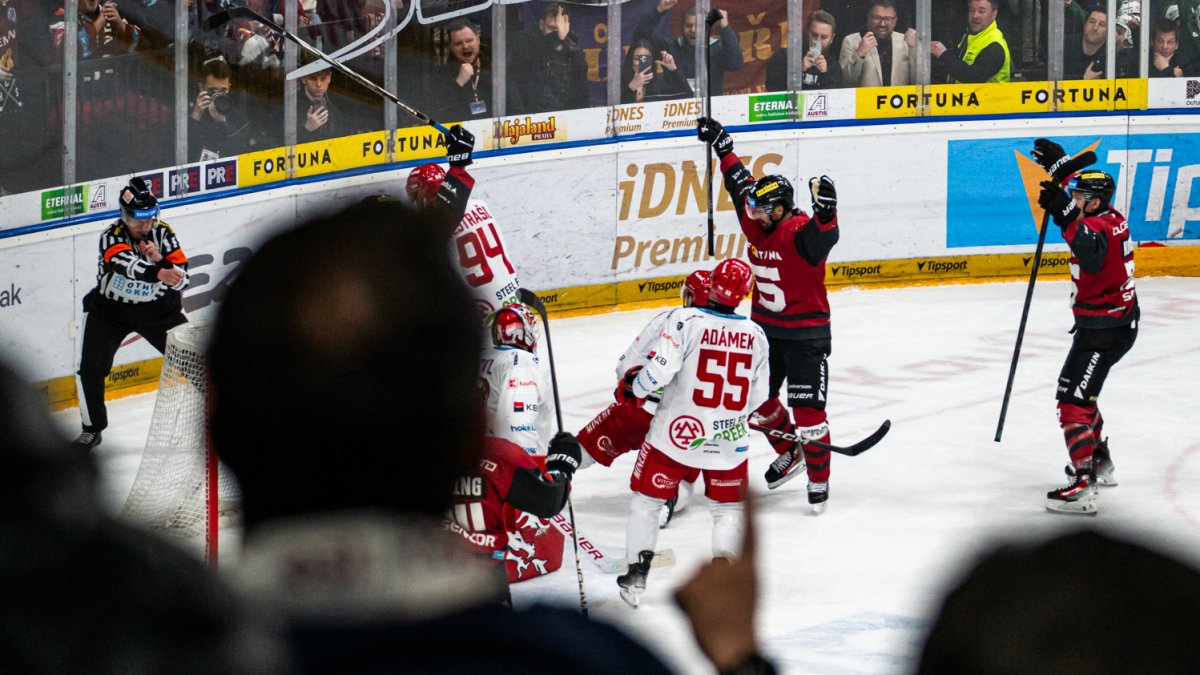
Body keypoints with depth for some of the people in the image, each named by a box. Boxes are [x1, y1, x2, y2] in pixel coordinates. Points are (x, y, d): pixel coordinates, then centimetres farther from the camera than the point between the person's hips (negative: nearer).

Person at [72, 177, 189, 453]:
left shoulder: (163, 233, -10)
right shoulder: (112, 236, -20)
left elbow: (181, 280, -14)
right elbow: (128, 264, -42)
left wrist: (160, 259, -32)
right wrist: (159, 274, -58)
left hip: (157, 309, 2)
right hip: (110, 308, -2)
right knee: (91, 367, -12)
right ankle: (93, 428, 4)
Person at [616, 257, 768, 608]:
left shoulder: (686, 320, -14)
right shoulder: (756, 336, -1)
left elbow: (660, 369, -21)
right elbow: (757, 398, 7)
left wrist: (637, 389, 0)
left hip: (677, 433, -2)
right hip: (729, 439, 2)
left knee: (646, 501, 15)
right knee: (729, 508, 20)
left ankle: (636, 576, 14)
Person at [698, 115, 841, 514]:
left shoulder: (801, 232, -20)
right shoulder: (758, 226, 3)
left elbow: (823, 236, -43)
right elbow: (740, 185, 17)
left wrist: (825, 212, -64)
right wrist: (723, 148, 22)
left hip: (806, 333, -8)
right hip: (766, 328, 8)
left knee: (807, 410, -9)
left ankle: (818, 479, 3)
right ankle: (788, 455, 35)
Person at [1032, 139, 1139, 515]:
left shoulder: (1097, 227, -22)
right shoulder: (1108, 217, 7)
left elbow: (1091, 253, -47)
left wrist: (1065, 215, -53)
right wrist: (1059, 161, 28)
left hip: (1105, 328, -11)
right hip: (1118, 319, 11)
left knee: (1073, 399, -17)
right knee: (1079, 391, 27)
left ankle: (1083, 486, -26)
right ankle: (1100, 463, 41)